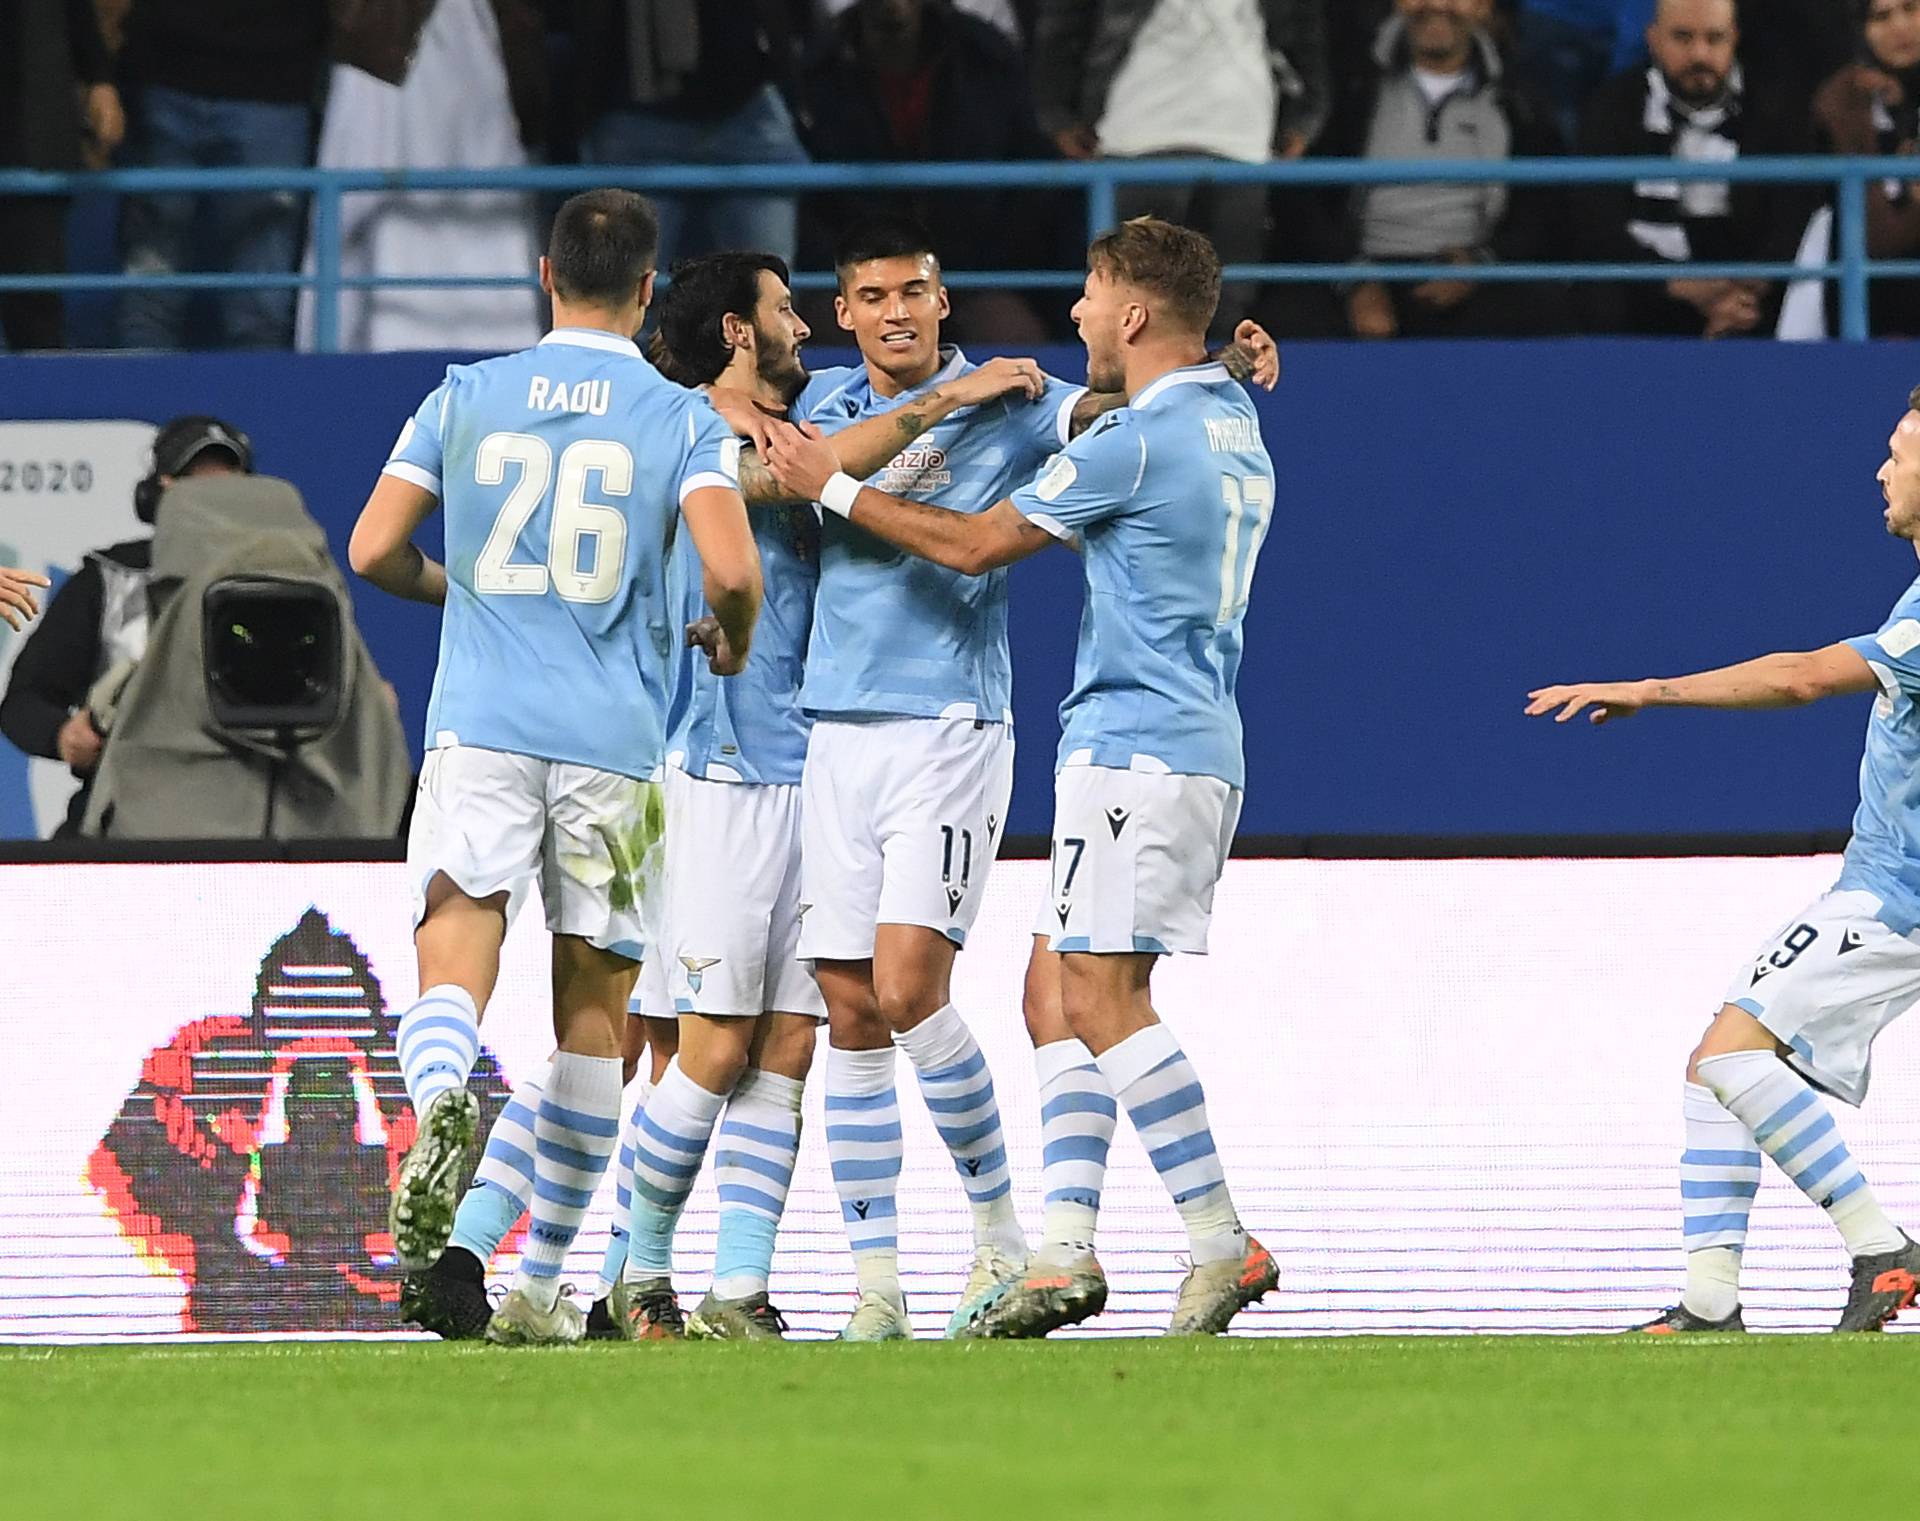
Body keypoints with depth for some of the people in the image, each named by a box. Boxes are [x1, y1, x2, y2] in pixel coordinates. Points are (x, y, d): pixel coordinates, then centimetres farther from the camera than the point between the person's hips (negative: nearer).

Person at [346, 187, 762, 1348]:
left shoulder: (466, 397, 8)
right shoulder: (685, 420, 3)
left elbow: (374, 550, 5)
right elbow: (732, 568, -11)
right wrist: (732, 642, 11)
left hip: (480, 728, 0)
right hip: (614, 737, 0)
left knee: (455, 957, -10)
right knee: (594, 1007, 10)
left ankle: (443, 1105, -46)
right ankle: (540, 1288, 13)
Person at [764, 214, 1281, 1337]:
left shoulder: (1138, 439, -15)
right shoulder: (1231, 424, 14)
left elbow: (974, 545, -7)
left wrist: (832, 488, 3)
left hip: (1137, 745, -10)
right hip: (1199, 742, 10)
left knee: (1102, 996, -11)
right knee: (1058, 992, 9)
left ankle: (1224, 1241, -13)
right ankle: (1067, 1257, 4)